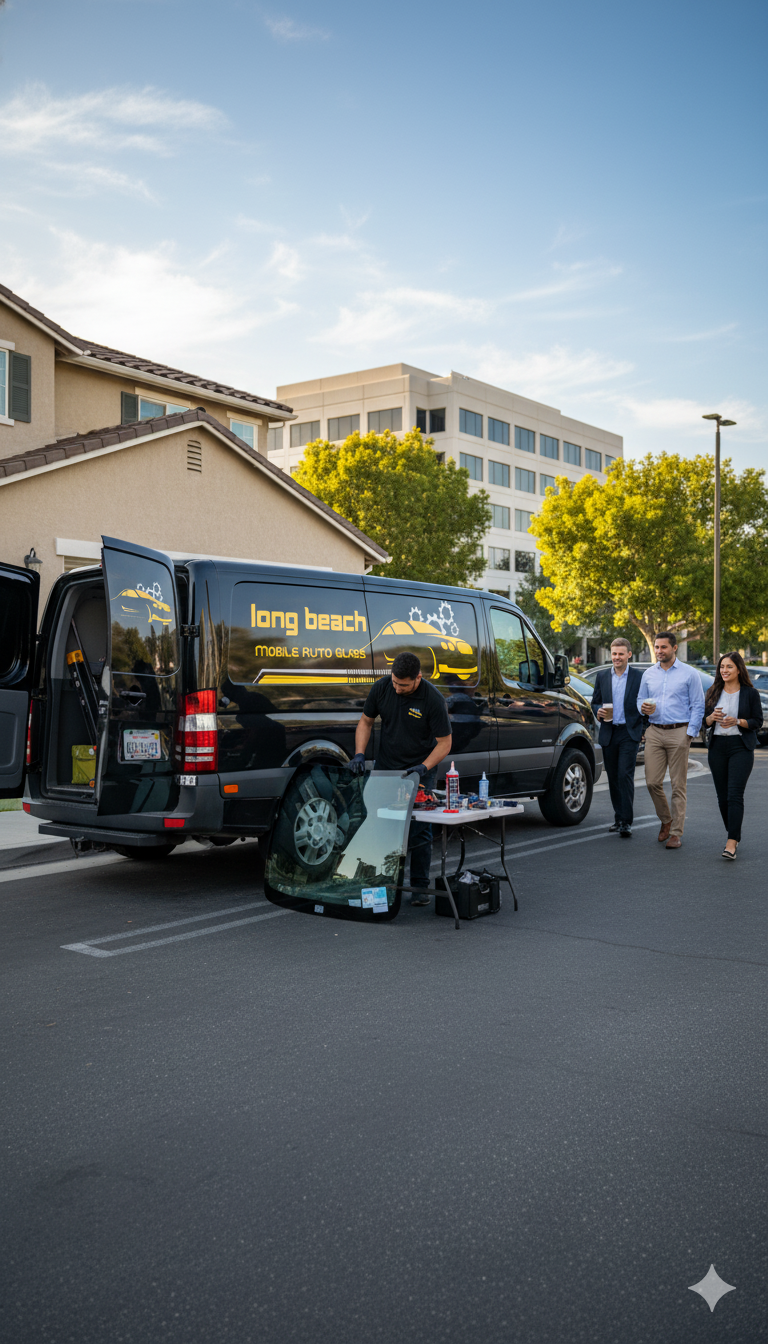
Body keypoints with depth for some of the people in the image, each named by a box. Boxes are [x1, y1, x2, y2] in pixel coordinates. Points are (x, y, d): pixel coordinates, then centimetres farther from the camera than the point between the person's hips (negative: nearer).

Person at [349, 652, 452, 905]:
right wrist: (359, 754, -8)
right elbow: (366, 722, 5)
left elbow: (444, 742, -13)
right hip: (384, 769, 4)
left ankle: (419, 886, 9)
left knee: (418, 830, -4)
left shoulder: (433, 700, -20)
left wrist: (423, 767, -25)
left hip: (419, 772, -4)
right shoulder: (381, 688, -9)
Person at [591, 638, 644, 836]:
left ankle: (626, 822, -11)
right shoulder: (602, 677, 10)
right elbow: (595, 702, 14)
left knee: (625, 776, -13)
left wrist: (645, 729, -4)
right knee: (613, 778, 10)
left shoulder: (639, 676, 0)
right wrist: (599, 710, -8)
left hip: (629, 733, -4)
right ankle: (619, 818, 21)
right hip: (608, 734, 4)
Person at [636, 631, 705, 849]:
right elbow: (640, 698, 20)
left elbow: (698, 706, -1)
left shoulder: (689, 674, 0)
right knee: (652, 782, 0)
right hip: (654, 732, 4)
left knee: (678, 786, -1)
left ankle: (676, 833, 6)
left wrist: (689, 734, -9)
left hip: (678, 733, -4)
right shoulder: (649, 674, 12)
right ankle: (666, 820, 24)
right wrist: (644, 707, -4)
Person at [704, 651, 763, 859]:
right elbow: (704, 721, 11)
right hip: (717, 747, 4)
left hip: (741, 747, -4)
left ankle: (731, 843, -16)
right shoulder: (713, 692, 9)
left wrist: (737, 721, -17)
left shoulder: (750, 693, -2)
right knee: (722, 796, 8)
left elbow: (758, 722, -2)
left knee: (735, 795, -12)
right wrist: (712, 717, -11)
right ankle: (734, 835, 24)